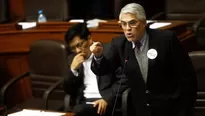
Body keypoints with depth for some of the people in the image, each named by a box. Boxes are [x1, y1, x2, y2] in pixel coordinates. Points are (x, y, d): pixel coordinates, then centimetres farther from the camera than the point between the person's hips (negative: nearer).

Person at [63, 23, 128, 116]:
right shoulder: (73, 59, 15)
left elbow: (123, 81, -2)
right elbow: (68, 90, 12)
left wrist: (106, 99, -14)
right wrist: (73, 69, -3)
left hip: (105, 101, -4)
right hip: (83, 102, 4)